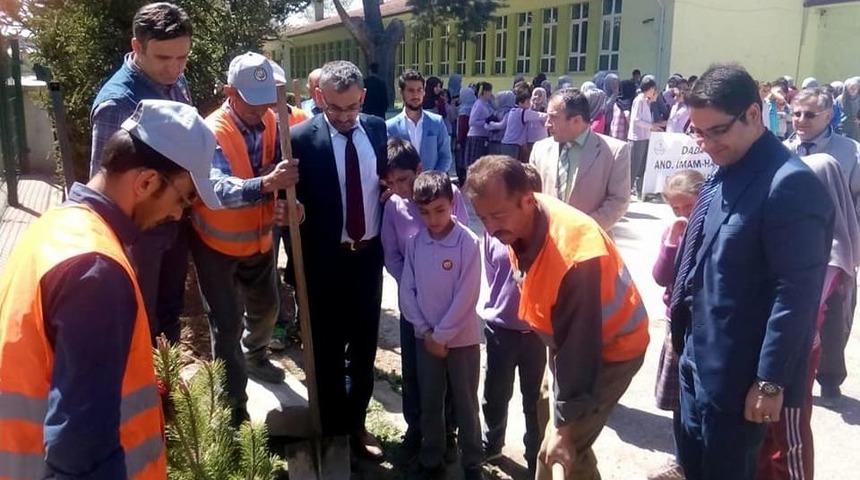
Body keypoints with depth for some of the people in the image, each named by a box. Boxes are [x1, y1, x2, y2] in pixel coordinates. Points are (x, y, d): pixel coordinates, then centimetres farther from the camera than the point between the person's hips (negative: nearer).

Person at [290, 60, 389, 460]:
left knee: (364, 346, 17)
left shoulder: (376, 128, 1)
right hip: (325, 260, -4)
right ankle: (332, 429, 33)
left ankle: (356, 424, 37)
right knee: (327, 350, 13)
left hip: (369, 255, 4)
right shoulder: (301, 139, -13)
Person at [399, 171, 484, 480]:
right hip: (425, 337, 3)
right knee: (429, 402, 14)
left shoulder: (468, 243, -15)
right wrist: (426, 331, -7)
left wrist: (442, 335, -13)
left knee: (465, 403, 10)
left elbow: (467, 296, -16)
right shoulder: (415, 243, -3)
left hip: (462, 338, -3)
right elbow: (407, 290, 0)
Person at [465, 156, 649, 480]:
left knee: (565, 450, -5)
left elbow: (580, 348, -32)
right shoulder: (523, 222, -14)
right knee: (552, 440, 19)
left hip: (612, 348, -8)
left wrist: (564, 425, -25)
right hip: (566, 337, 8)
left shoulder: (574, 257, -39)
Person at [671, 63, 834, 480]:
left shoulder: (791, 184, -20)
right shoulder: (725, 173, 7)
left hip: (737, 372, -8)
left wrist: (771, 381, -18)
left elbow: (797, 294, -21)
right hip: (697, 356, 8)